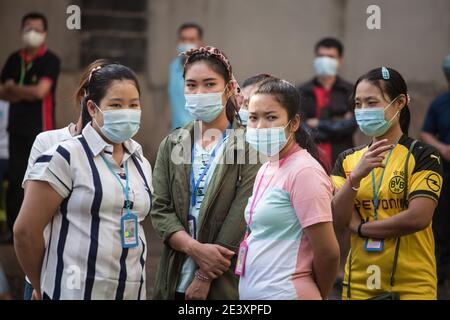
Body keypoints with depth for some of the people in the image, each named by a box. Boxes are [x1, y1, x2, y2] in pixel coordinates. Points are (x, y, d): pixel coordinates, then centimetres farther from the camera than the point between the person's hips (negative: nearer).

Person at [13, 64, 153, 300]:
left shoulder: (142, 165, 11)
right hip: (74, 292, -5)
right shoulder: (65, 157, -8)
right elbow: (25, 230, -9)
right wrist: (42, 288, 0)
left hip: (133, 292, 6)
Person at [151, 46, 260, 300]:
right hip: (176, 281, 4)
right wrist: (196, 248, -15)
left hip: (227, 282, -3)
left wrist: (205, 277, -14)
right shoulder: (172, 145, 9)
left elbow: (241, 217, -11)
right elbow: (161, 210, 2)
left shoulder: (248, 144, -5)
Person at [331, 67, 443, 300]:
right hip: (359, 283, 4)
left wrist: (361, 228, -7)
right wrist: (356, 176, -18)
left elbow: (419, 217, -16)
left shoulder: (423, 156, -5)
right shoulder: (348, 159, 8)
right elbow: (338, 220, -3)